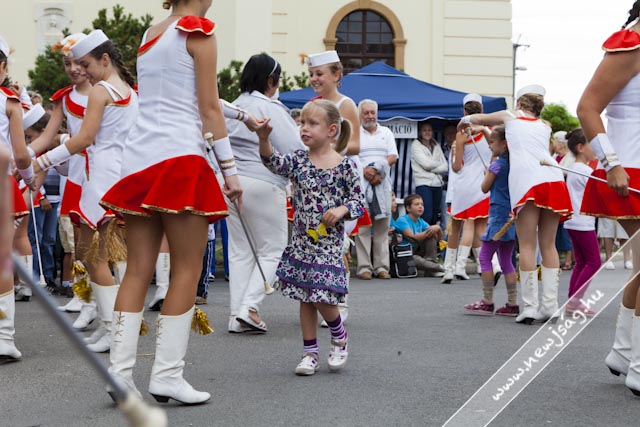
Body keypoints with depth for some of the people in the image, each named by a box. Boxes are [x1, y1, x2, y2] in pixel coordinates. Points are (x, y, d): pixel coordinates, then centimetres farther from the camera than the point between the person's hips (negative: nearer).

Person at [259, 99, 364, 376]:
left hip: (328, 242, -4)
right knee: (305, 297, 8)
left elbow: (358, 201, -1)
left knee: (322, 298, -7)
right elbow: (274, 162, -15)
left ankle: (340, 337, 22)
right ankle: (310, 352, 19)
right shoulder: (298, 160, 3)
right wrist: (264, 140, -32)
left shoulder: (345, 166, -4)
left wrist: (341, 210, -20)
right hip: (301, 240, 4)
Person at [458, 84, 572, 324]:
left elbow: (475, 118, 33)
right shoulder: (545, 127, 28)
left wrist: (465, 122, 58)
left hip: (527, 181, -4)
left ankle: (530, 306, -7)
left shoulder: (510, 117, 20)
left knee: (527, 245, -3)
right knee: (548, 244, 8)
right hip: (554, 178, 4)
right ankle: (550, 305, 3)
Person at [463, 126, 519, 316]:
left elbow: (485, 188, -3)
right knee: (506, 260, 12)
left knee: (485, 256, -1)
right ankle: (513, 304, 9)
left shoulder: (497, 164, -11)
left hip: (499, 215, -8)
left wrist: (487, 172, 13)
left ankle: (487, 302, -1)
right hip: (513, 216, 8)